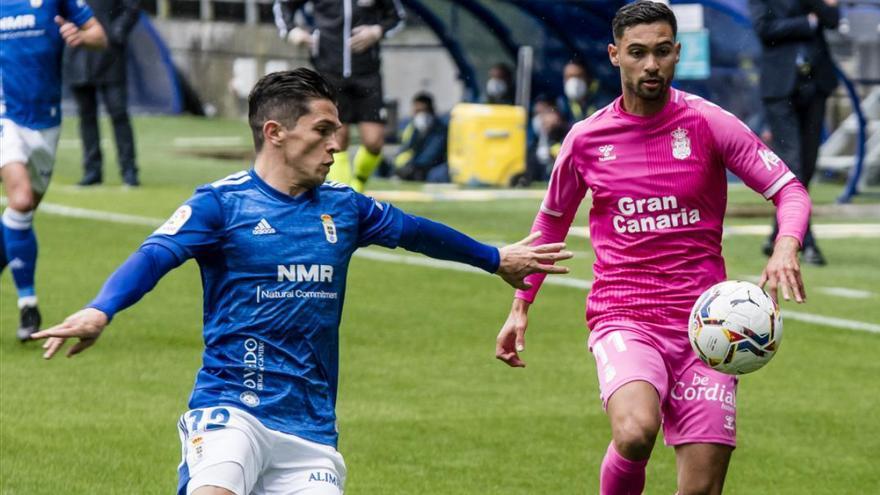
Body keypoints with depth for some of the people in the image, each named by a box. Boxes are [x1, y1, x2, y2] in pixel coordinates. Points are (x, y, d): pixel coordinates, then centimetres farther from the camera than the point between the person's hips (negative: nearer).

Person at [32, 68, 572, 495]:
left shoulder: (343, 207, 13)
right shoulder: (222, 202, -3)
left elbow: (415, 230, 30)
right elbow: (155, 255, -18)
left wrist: (496, 258, 44)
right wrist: (99, 312, -38)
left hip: (310, 427, 5)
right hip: (231, 406, -5)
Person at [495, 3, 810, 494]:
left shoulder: (708, 123, -1)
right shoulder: (586, 139, 4)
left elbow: (790, 190, -1)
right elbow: (551, 222, 21)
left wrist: (786, 248, -22)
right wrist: (521, 307, 21)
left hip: (701, 324, 1)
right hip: (622, 319, -1)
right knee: (635, 432, -32)